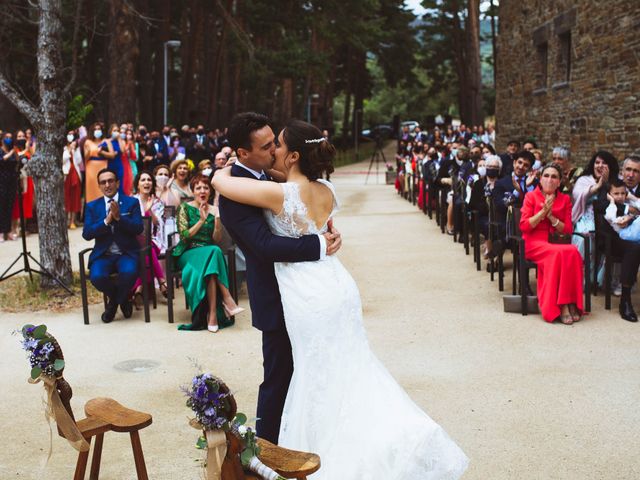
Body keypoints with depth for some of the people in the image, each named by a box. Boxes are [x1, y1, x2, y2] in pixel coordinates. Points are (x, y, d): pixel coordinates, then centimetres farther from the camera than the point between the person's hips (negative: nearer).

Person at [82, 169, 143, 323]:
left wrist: (119, 217, -20)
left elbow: (138, 229, -6)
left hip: (127, 253, -1)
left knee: (129, 273, -34)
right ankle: (117, 298, 7)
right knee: (96, 276, -29)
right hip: (103, 255, 2)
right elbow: (86, 234, -2)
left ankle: (115, 301, 2)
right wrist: (107, 220, -16)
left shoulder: (131, 202, 5)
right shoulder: (92, 206, 10)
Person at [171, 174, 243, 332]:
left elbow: (217, 239, 4)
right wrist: (201, 220, -14)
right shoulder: (185, 208, 2)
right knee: (214, 251, -34)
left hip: (209, 253, 3)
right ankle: (227, 299, -34)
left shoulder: (213, 210, 11)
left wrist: (217, 219, -10)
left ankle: (213, 313, -35)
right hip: (188, 253, -3)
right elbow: (184, 236, -7)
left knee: (214, 254, -35)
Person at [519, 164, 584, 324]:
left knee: (573, 252, -32)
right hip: (534, 243, -3)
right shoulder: (531, 197, 6)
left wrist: (550, 216, -8)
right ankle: (560, 305, -29)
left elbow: (568, 230, 7)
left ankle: (571, 302, -27)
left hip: (557, 243, 3)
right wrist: (542, 212, -13)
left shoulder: (565, 199, 14)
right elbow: (524, 226, -2)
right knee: (558, 253, -35)